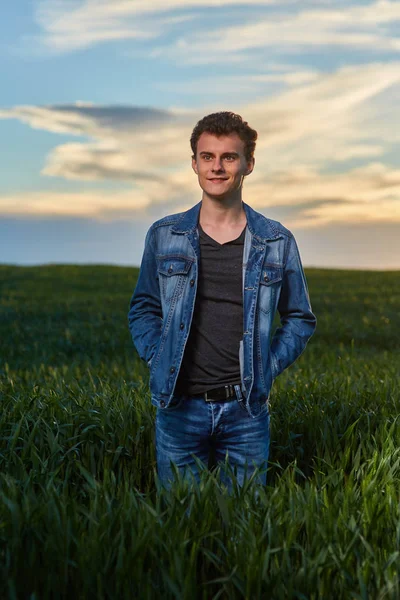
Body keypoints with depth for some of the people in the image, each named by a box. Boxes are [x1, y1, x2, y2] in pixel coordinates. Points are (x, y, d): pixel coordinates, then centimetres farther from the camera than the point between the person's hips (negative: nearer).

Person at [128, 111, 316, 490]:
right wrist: (158, 361, -1)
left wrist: (268, 369, -1)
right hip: (180, 407, 0)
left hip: (246, 409, 0)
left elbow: (299, 319, 11)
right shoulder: (163, 236, 3)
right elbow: (143, 310, 13)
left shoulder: (277, 242, 2)